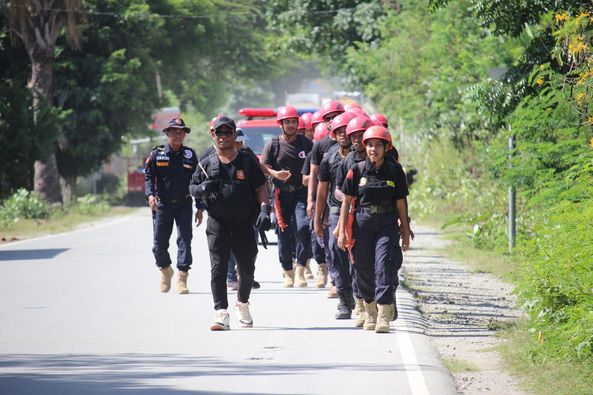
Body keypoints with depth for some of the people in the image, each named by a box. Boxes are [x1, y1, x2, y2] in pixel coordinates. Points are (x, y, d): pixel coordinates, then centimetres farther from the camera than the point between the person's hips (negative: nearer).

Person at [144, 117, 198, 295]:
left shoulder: (190, 155, 5)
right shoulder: (157, 154, 2)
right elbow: (148, 177, 0)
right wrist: (150, 195, -20)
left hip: (184, 205, 0)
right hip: (162, 205, 0)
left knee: (185, 240, -10)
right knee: (159, 243, 5)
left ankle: (182, 278, -9)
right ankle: (165, 270, 31)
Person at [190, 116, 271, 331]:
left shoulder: (247, 162, 6)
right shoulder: (207, 164, 7)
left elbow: (261, 188, 6)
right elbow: (192, 188, 11)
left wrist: (264, 209, -9)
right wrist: (202, 188, -12)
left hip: (244, 225, 1)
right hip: (217, 225, -1)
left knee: (247, 270, 10)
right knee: (218, 269, -11)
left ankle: (242, 303, 36)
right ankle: (221, 314, -14)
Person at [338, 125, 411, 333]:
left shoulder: (395, 170, 2)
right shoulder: (357, 170, 1)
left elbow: (401, 203, 8)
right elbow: (346, 201, 4)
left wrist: (406, 232, 10)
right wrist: (342, 231, 0)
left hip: (387, 224, -1)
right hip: (362, 223, 1)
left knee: (384, 265, -13)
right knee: (364, 269, 5)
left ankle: (384, 316, -16)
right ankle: (370, 310, 26)